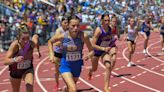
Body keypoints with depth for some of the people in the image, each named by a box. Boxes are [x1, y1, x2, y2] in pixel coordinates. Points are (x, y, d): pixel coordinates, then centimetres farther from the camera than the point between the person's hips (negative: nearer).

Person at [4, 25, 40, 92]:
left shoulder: (32, 44, -25)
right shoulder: (15, 45, -32)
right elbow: (6, 61, -38)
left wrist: (38, 51, 4)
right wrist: (15, 59, -57)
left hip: (28, 69, 0)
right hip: (15, 70, 0)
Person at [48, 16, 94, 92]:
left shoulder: (83, 36, -19)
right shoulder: (62, 36, -18)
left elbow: (92, 51, -9)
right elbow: (50, 41, 4)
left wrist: (88, 56, -31)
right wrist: (51, 54, -6)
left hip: (77, 66, 3)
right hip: (66, 66, -3)